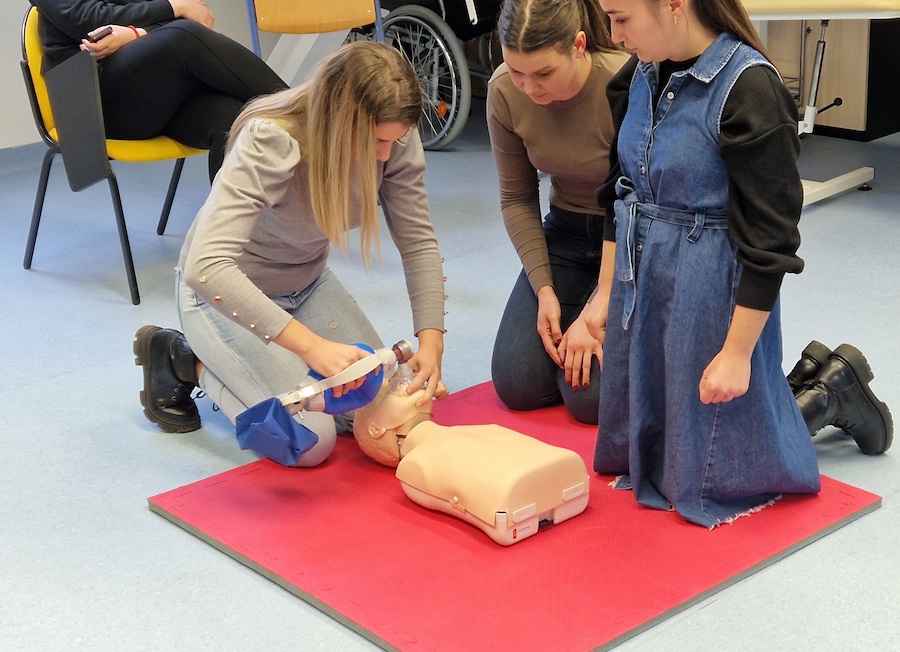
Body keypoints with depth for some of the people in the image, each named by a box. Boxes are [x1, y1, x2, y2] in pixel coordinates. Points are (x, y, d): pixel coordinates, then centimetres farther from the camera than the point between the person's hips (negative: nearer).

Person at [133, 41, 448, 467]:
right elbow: (206, 268, -44)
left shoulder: (395, 139, -19)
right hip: (224, 295, -6)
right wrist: (311, 345, -49)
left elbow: (418, 241, -10)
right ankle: (185, 361, 5)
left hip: (305, 284, 6)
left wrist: (431, 340, -24)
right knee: (311, 439, -19)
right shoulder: (269, 143, -35)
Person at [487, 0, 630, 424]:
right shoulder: (504, 91, -14)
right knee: (517, 385, -6)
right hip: (565, 231, 5)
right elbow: (517, 199, -1)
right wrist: (544, 290, -10)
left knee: (589, 397, -14)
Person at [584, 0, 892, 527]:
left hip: (717, 291, -8)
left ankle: (829, 389, 24)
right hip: (641, 280, 8)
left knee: (707, 478, 4)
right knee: (630, 450, 22)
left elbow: (767, 239, -20)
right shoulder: (643, 76, 1)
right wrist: (606, 292, 14)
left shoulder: (749, 89, -22)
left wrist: (738, 351, -18)